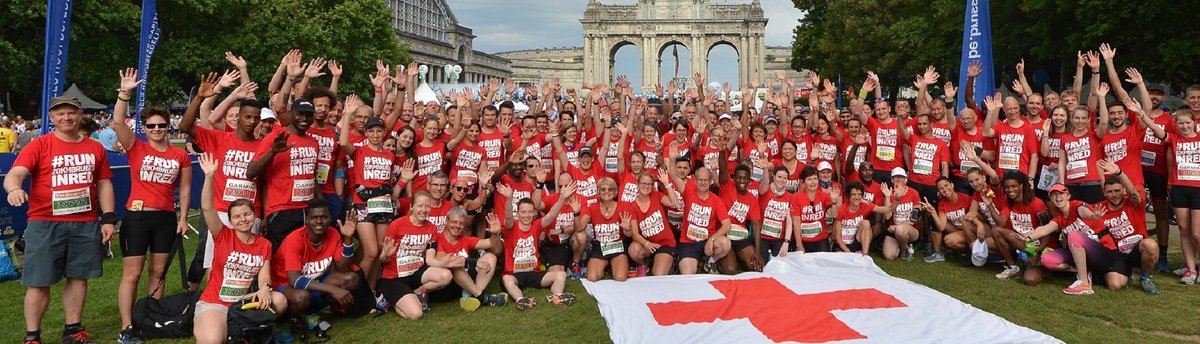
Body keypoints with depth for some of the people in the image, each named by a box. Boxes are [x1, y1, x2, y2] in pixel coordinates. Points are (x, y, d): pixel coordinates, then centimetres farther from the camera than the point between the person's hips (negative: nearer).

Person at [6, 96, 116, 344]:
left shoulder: (95, 148, 9)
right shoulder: (39, 146, -2)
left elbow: (104, 184, 13)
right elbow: (15, 173, -15)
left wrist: (109, 218, 7)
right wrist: (14, 188, -39)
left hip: (85, 225, 3)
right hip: (45, 225, -3)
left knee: (78, 277, 11)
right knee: (39, 282, 2)